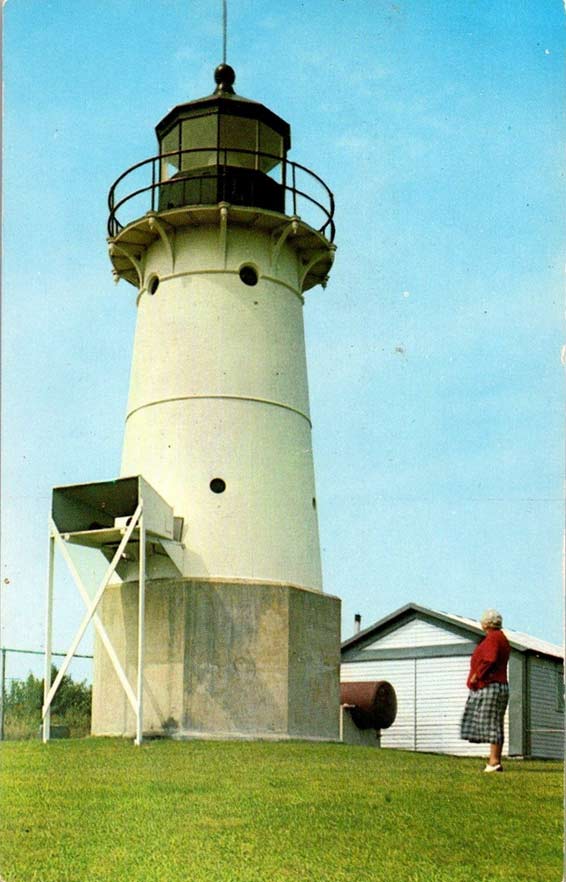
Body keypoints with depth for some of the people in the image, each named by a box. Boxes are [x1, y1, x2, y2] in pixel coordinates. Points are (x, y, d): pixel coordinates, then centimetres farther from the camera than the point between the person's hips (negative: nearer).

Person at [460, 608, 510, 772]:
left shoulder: (492, 637, -10)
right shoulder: (501, 638, 21)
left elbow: (489, 660, -23)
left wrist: (476, 676, -16)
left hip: (490, 687, -10)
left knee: (492, 724, -11)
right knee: (494, 725, 8)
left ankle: (494, 762, -12)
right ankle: (495, 761, 7)